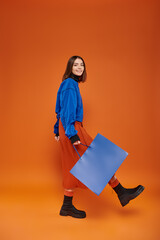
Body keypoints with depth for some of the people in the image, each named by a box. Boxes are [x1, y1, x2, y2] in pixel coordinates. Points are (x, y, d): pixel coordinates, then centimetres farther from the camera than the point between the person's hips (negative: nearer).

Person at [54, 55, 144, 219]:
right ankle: (121, 193, 8)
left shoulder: (70, 84, 18)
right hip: (72, 128, -10)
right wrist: (72, 134, -27)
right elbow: (67, 111, -21)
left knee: (73, 166, 11)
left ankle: (67, 207, 19)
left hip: (66, 128, 10)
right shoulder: (70, 84, -12)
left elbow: (61, 110, 22)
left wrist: (58, 131, 25)